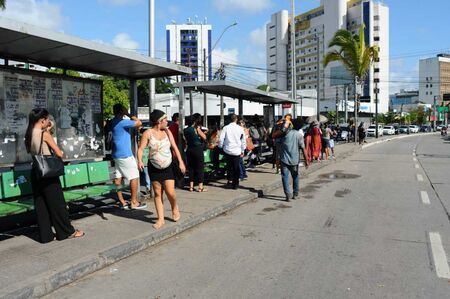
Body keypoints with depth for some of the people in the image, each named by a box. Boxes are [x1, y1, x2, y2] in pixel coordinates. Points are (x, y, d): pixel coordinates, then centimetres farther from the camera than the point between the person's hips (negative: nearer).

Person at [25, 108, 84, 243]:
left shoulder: (29, 135, 6)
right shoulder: (44, 134, -14)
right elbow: (59, 153, -13)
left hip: (36, 173, 7)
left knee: (40, 204, 10)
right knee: (57, 203, 3)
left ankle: (46, 235, 16)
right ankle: (67, 232, 14)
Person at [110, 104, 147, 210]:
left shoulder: (113, 122, 12)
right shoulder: (122, 122, -16)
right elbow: (139, 123, -17)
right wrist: (128, 114, -6)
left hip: (116, 154, 9)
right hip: (125, 154, -9)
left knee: (118, 177, 7)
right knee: (134, 177, 0)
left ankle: (122, 202, 13)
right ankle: (134, 202, 4)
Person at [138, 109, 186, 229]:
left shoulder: (167, 131, 3)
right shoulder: (148, 133, -6)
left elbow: (174, 147, 1)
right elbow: (141, 148, -10)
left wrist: (180, 162, -9)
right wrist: (140, 161, -28)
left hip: (168, 167, 1)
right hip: (154, 168, -1)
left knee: (170, 192, -5)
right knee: (157, 194, 6)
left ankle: (175, 208, 27)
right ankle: (160, 219, 17)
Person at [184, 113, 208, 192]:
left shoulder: (186, 129, 5)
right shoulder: (196, 128, -13)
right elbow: (204, 137, -13)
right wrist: (200, 130, -3)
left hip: (189, 149, 6)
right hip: (198, 149, -6)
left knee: (191, 168, 12)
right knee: (200, 168, 2)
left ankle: (191, 186, 16)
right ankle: (200, 187, 3)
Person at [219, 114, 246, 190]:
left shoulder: (226, 128, -4)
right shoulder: (240, 128, -1)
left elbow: (221, 139, -4)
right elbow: (243, 140, 6)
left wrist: (220, 147, 14)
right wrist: (242, 150, 16)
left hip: (228, 150, 0)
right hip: (237, 151, 0)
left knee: (229, 166, 18)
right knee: (236, 167, 6)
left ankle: (229, 180, 18)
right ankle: (235, 184, 10)